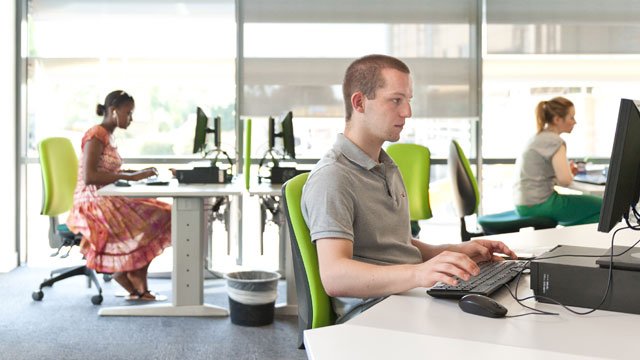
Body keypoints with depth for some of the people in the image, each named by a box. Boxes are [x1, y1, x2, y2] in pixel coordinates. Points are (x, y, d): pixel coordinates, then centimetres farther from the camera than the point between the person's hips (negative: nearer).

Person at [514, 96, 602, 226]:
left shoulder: (538, 137, 13)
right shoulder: (555, 141, -14)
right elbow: (565, 180, -24)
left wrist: (568, 169, 8)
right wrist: (570, 171, -2)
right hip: (539, 204, -10)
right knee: (601, 206, -4)